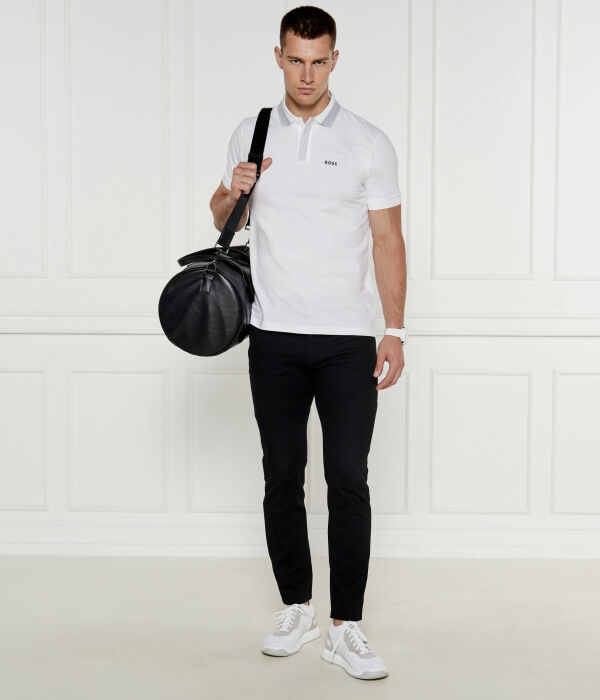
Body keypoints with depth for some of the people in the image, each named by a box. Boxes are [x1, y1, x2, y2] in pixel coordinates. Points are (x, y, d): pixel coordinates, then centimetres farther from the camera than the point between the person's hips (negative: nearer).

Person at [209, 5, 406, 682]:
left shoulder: (368, 142, 1)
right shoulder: (250, 134, 9)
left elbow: (388, 240, 1)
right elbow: (223, 218, 18)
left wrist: (395, 331, -6)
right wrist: (233, 192, -6)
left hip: (348, 339, -2)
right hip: (274, 337, 3)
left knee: (348, 480, -5)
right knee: (282, 477, 8)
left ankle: (345, 627, 2)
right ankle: (295, 609, 22)